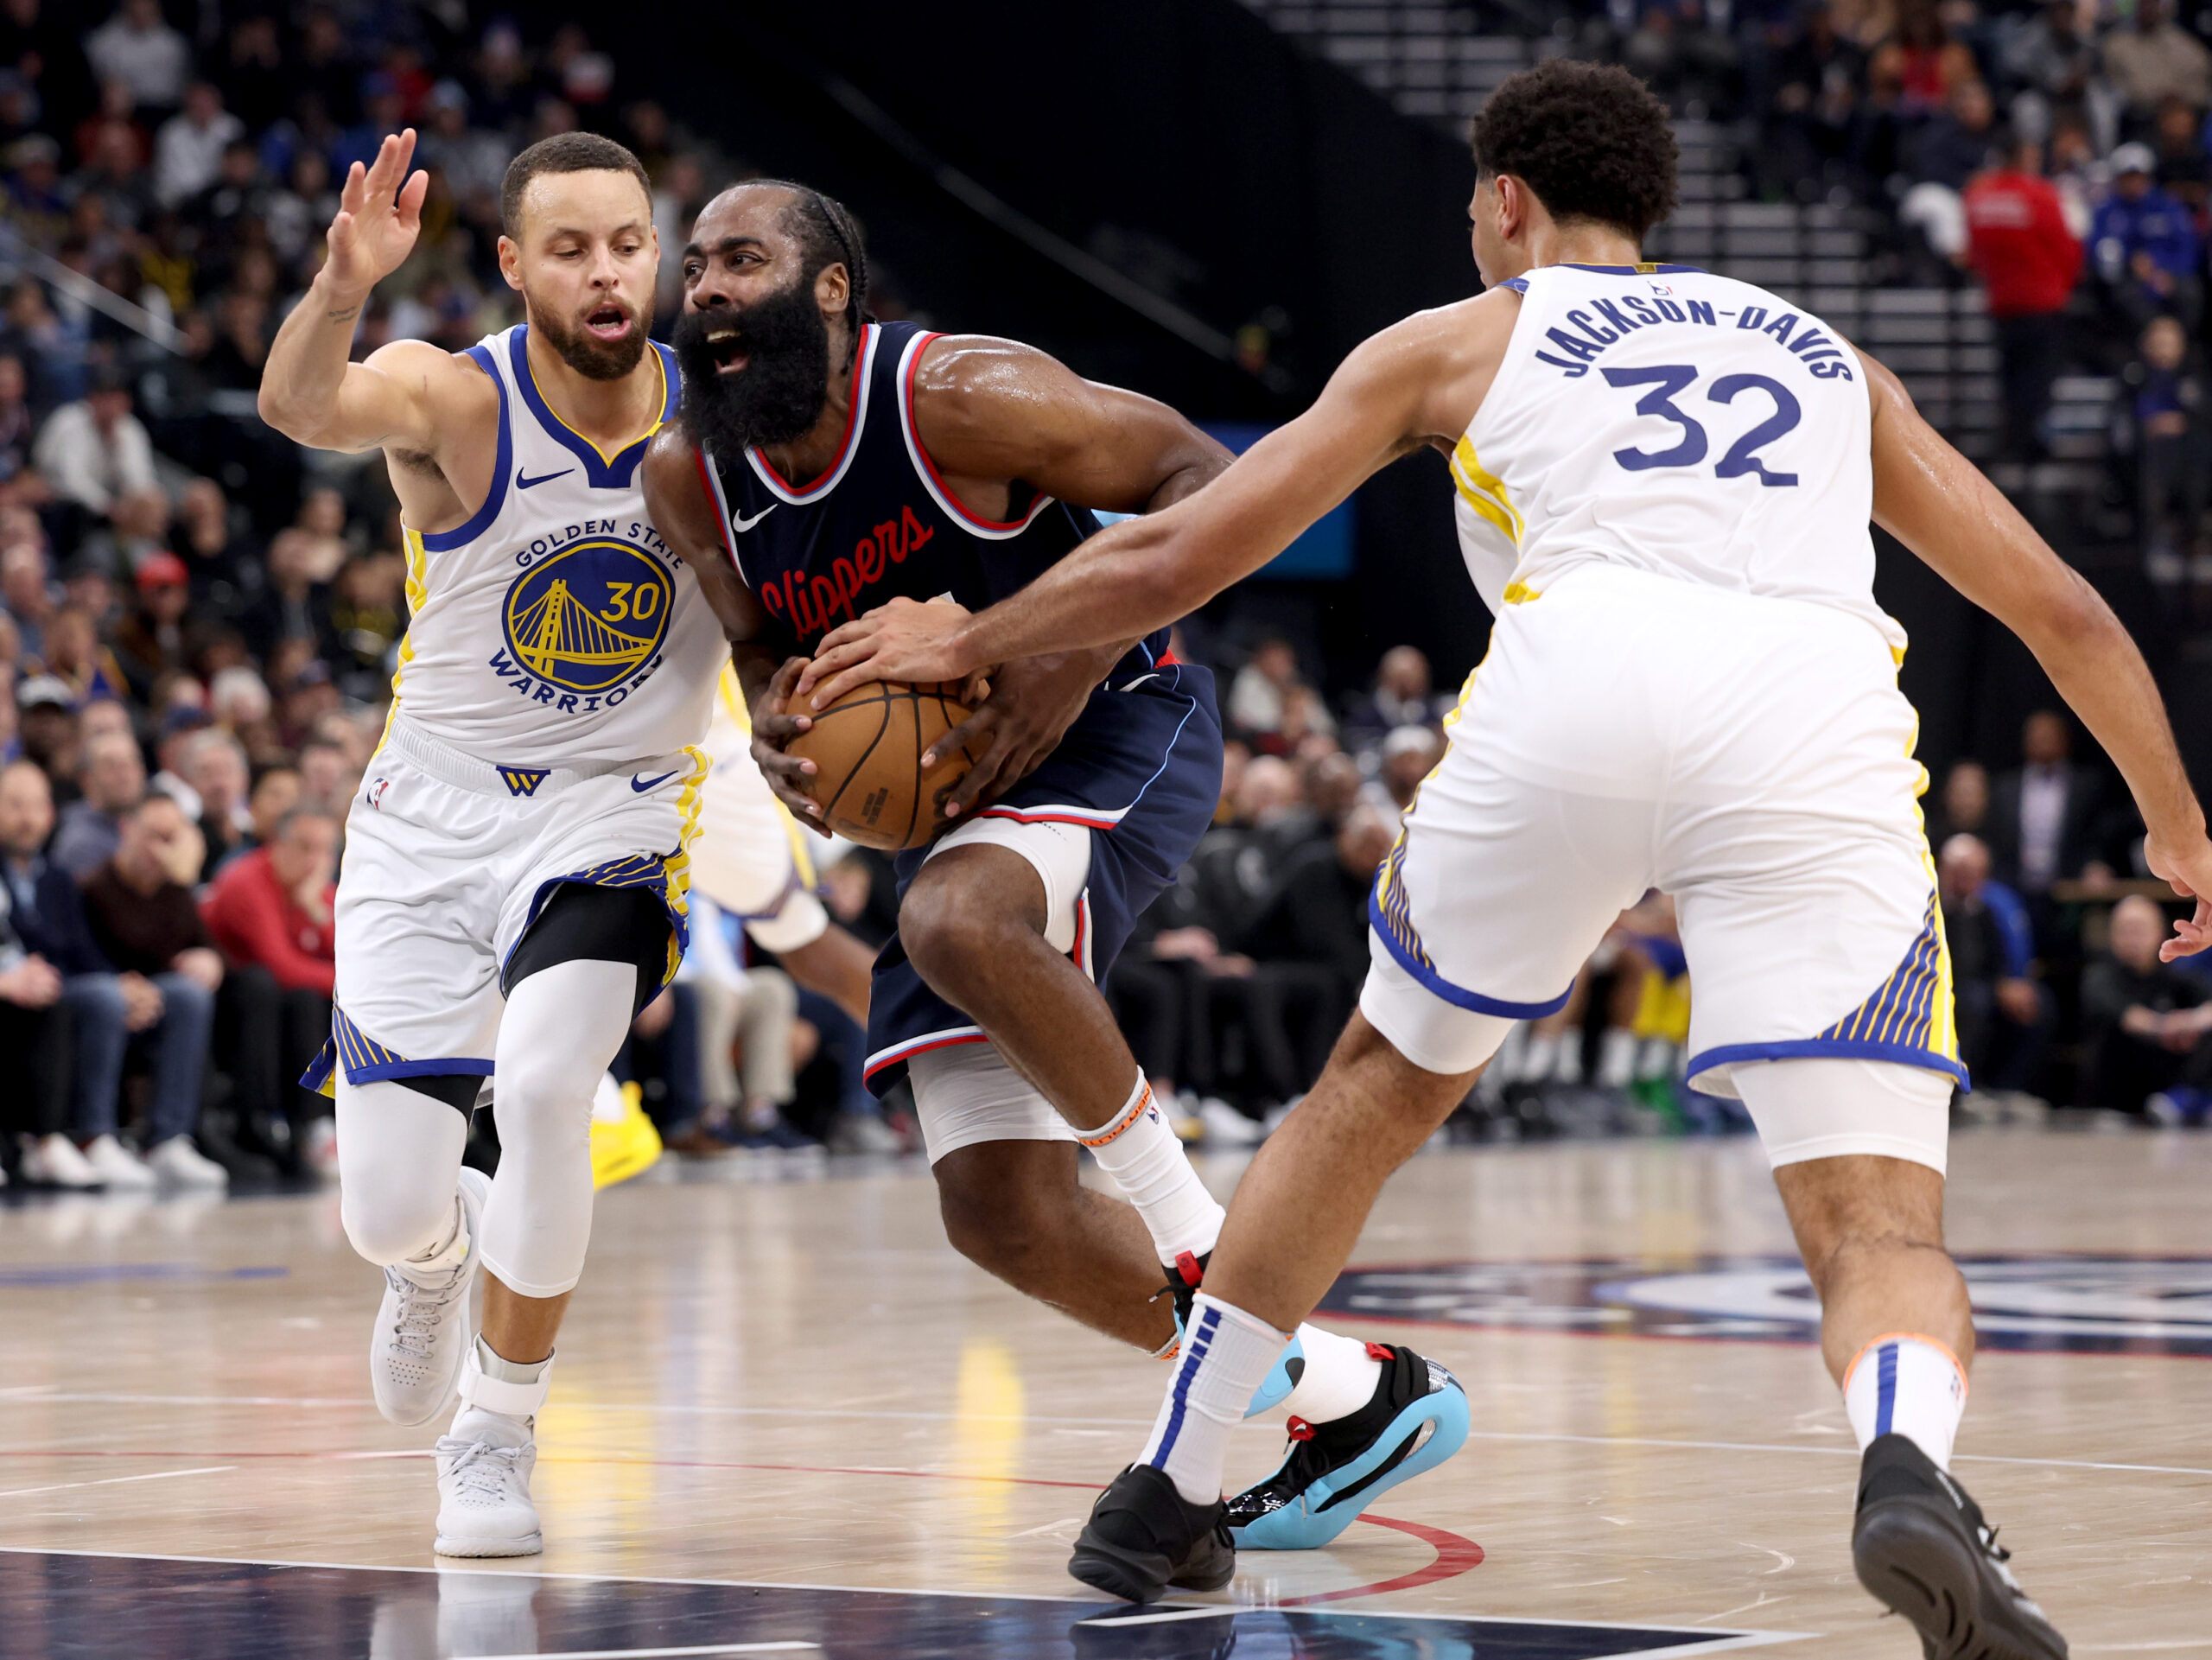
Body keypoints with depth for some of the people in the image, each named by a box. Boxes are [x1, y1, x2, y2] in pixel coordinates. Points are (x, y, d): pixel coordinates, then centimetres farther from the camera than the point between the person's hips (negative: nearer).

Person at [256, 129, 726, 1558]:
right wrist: (343, 287, -60)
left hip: (613, 814, 0)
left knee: (542, 1084, -28)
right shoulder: (455, 403, -16)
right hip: (433, 812, 0)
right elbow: (300, 408, -38)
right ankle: (442, 1252, 39)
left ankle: (501, 1430, -6)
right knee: (387, 1212, -2)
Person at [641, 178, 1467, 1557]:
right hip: (960, 787, 7)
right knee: (999, 1212, -2)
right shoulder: (691, 481, -4)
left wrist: (1075, 660, -28)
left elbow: (1205, 481, -17)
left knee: (956, 919, -40)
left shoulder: (957, 397, -22)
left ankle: (1193, 1224, -19)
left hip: (1125, 730, -7)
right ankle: (1344, 1401, 15)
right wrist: (775, 723, -13)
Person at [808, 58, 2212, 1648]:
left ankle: (1168, 1493, 30)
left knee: (1384, 1081, 25)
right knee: (1881, 1225, 0)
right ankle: (1907, 1466, -34)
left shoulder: (1461, 339, 28)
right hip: (1819, 726, 1)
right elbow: (2065, 612, 34)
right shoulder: (1827, 354, 35)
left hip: (1577, 686, 0)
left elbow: (1166, 562, 27)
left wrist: (966, 639, 44)